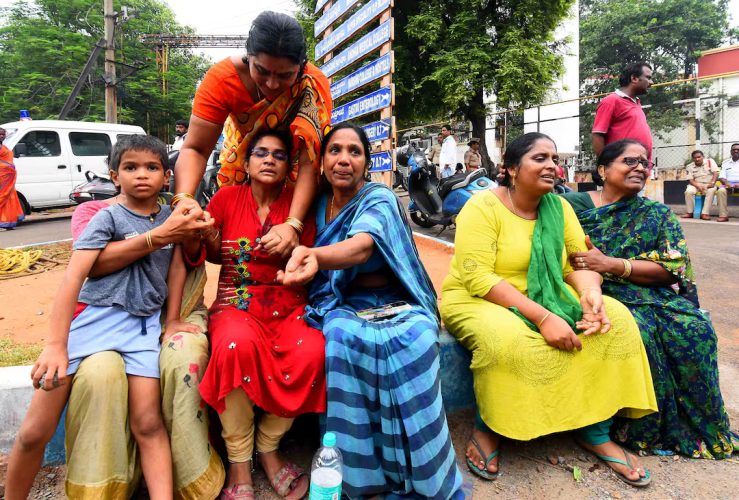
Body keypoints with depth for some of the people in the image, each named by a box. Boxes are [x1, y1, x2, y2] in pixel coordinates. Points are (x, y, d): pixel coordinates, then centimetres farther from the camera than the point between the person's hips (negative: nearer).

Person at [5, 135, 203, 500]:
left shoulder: (171, 217, 10)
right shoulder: (109, 217, -1)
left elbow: (177, 267, 14)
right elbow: (74, 275, -11)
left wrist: (172, 320, 10)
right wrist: (55, 345, -19)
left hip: (143, 324, 2)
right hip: (92, 315, -1)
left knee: (148, 423, -8)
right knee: (35, 432, -1)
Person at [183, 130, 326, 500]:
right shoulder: (227, 198, 5)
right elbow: (199, 256, 7)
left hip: (288, 305, 1)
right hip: (236, 303, -1)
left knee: (312, 351, -30)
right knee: (236, 345, -35)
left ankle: (267, 447, -5)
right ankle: (239, 463, -13)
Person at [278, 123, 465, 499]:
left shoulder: (379, 199, -5)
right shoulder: (317, 204, 10)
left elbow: (362, 246, -27)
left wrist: (314, 255, -48)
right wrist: (302, 259, -7)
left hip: (395, 308, -2)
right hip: (341, 309, 2)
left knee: (414, 338, -34)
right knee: (340, 334, -33)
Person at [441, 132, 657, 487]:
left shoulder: (558, 207, 7)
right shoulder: (484, 206, -13)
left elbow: (580, 261, 5)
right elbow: (477, 278, -23)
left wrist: (591, 292, -20)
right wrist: (542, 316, -29)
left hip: (544, 298, 6)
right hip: (477, 300, -6)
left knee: (615, 318, -12)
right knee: (511, 341, -37)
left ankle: (594, 432, 1)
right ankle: (485, 429, -8)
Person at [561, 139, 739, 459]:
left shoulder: (658, 215, 13)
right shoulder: (574, 205, 6)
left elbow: (671, 269, -1)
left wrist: (610, 264, -16)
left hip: (650, 295, 3)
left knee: (694, 328, -23)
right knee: (638, 329, -31)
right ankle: (643, 430, -10)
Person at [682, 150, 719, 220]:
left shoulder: (710, 161, 2)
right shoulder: (690, 167, 4)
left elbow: (715, 173, -6)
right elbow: (690, 180, -3)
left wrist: (712, 183, -23)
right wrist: (698, 187, -20)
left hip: (709, 184, -1)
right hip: (696, 184, 1)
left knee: (711, 191, -35)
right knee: (688, 191, -30)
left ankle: (705, 213, -36)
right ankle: (689, 213, -18)